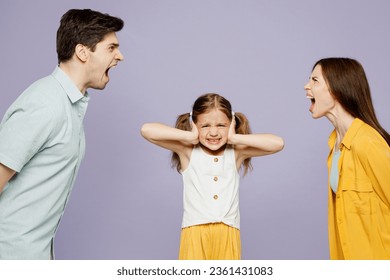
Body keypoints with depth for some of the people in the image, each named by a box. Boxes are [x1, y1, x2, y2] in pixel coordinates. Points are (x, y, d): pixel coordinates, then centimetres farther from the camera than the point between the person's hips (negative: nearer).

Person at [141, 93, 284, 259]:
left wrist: (234, 138, -8)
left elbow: (277, 143, -8)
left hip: (228, 233, 1)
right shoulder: (188, 151, 0)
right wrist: (190, 136, -10)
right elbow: (146, 130, -10)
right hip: (195, 231, -1)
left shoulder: (236, 152, 3)